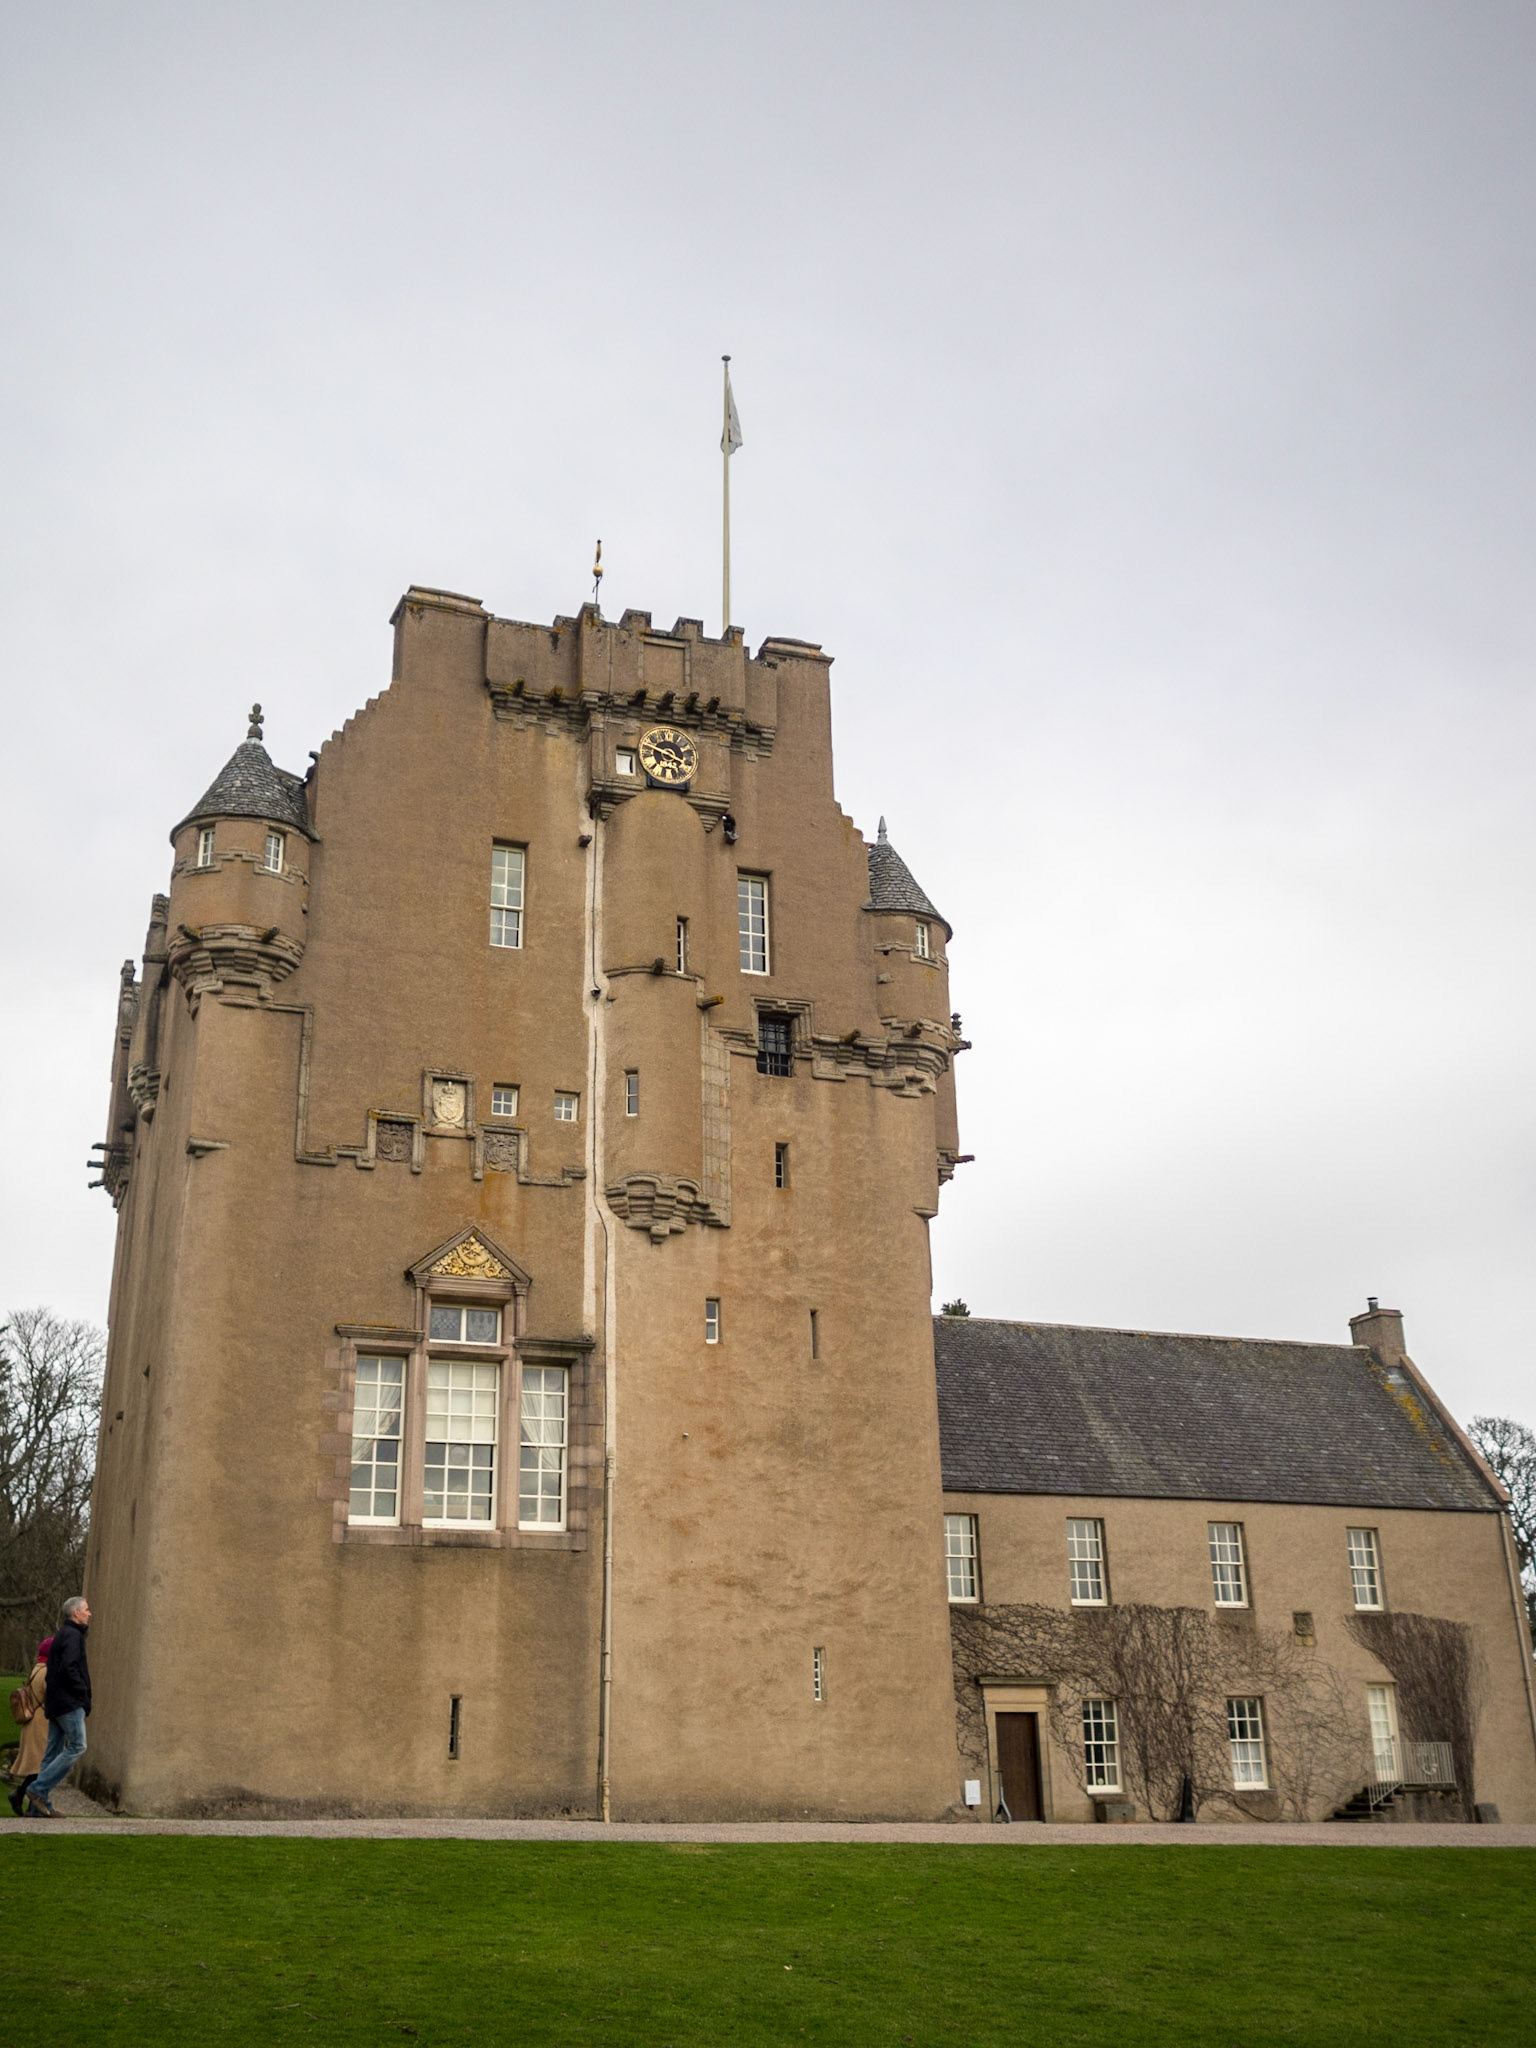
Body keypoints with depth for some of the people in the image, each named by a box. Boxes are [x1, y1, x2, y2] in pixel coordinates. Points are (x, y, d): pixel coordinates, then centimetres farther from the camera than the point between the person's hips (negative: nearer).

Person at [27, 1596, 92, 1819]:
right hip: (69, 1702, -10)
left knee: (53, 1751, 9)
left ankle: (38, 1805, 7)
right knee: (77, 1747, -9)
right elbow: (68, 1669, -22)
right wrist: (83, 1692, -13)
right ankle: (38, 1789, -12)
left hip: (56, 1702, 10)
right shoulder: (72, 1635, -10)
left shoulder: (63, 1635, 21)